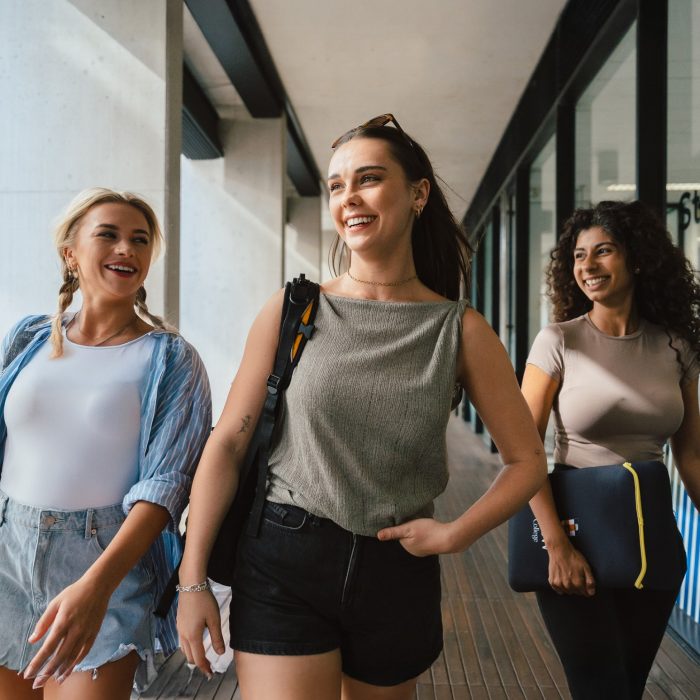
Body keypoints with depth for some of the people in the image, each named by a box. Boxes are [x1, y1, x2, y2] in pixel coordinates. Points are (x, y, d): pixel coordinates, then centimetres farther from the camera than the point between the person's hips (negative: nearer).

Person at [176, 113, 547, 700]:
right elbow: (228, 442, -3)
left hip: (398, 572, 2)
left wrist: (455, 534, -9)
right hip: (284, 564, -1)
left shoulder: (460, 331, -2)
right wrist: (193, 579, -5)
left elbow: (528, 461, 5)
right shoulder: (294, 311, -3)